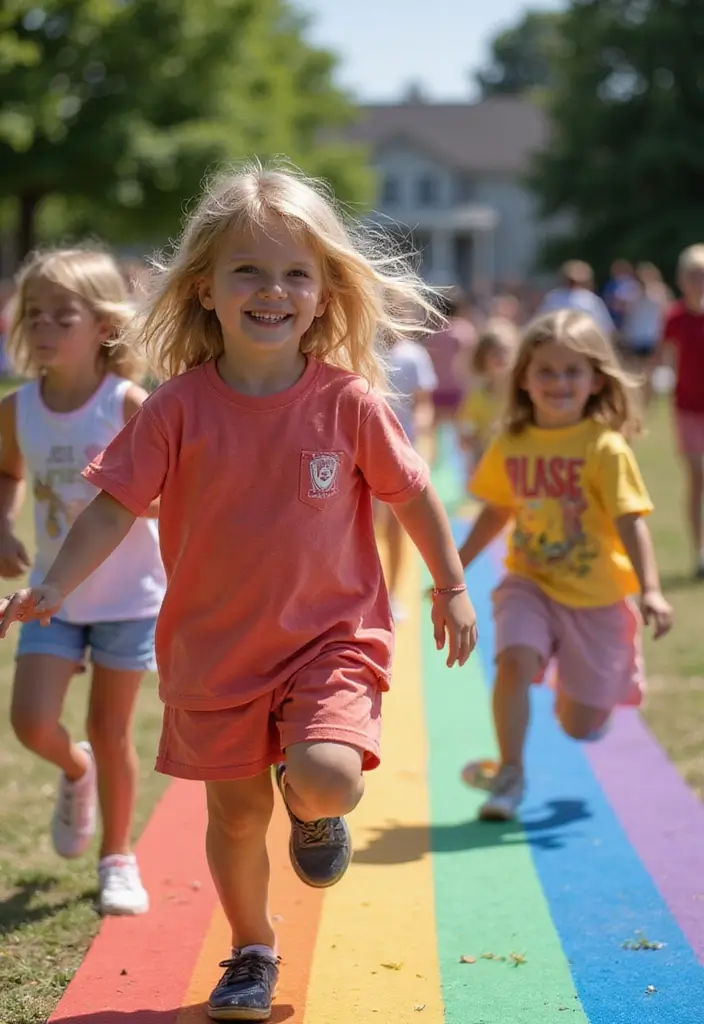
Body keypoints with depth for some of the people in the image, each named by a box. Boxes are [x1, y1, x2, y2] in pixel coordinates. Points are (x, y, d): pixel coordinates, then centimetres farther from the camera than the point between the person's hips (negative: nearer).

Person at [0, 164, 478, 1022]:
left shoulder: (348, 402, -9)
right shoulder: (180, 406, -9)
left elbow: (412, 495, 4)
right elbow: (117, 502, -6)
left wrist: (450, 587, 11)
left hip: (331, 638, -1)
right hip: (216, 651, 1)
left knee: (326, 780, -23)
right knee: (235, 814, 11)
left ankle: (312, 811, 16)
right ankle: (252, 953, 36)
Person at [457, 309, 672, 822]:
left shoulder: (605, 448, -13)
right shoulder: (510, 445, -1)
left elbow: (631, 523, -16)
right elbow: (496, 511, 14)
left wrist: (650, 590, -27)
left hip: (596, 596, -2)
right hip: (530, 584, 2)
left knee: (580, 725, 4)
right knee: (514, 660, -27)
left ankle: (603, 694, 42)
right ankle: (510, 775, -8)